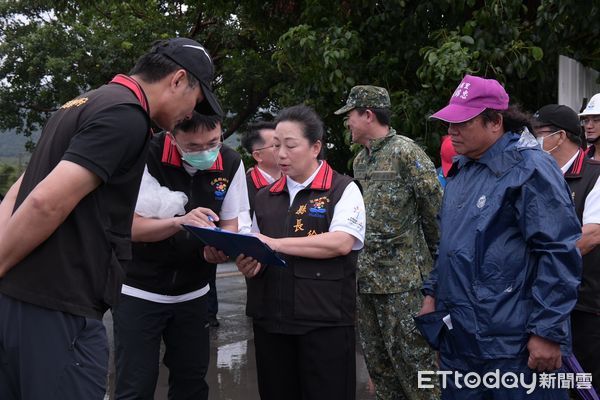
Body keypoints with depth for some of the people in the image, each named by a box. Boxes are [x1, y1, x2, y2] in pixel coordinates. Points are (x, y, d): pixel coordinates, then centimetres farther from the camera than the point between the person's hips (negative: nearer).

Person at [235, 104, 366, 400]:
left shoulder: (342, 189, -2)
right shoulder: (265, 197, 15)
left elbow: (341, 243, -16)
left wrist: (276, 244, -16)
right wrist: (248, 264, -4)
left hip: (325, 321, -5)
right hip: (269, 320, 5)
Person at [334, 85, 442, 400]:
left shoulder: (405, 152, -10)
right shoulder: (360, 160, 15)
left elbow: (436, 208, -11)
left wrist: (431, 253, -2)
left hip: (402, 277, -8)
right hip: (366, 277, 8)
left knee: (410, 357, -4)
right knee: (377, 361, 13)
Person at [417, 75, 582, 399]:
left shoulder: (529, 169, -14)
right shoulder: (461, 171, 13)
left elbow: (560, 254, -19)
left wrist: (548, 332, -20)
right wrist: (433, 292, 17)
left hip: (512, 346, -8)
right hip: (458, 338, 8)